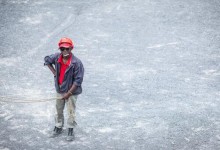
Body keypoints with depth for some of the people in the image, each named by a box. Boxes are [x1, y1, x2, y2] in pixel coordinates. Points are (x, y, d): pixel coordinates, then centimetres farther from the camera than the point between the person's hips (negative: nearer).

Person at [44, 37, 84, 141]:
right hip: (59, 90, 5)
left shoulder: (76, 62, -25)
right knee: (58, 110, 20)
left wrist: (68, 93, -20)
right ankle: (58, 127, 40)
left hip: (71, 91, -5)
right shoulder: (57, 57, -11)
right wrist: (54, 72, 2)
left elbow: (78, 80, -22)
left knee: (71, 112, 7)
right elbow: (47, 60, 12)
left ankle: (71, 131, 23)